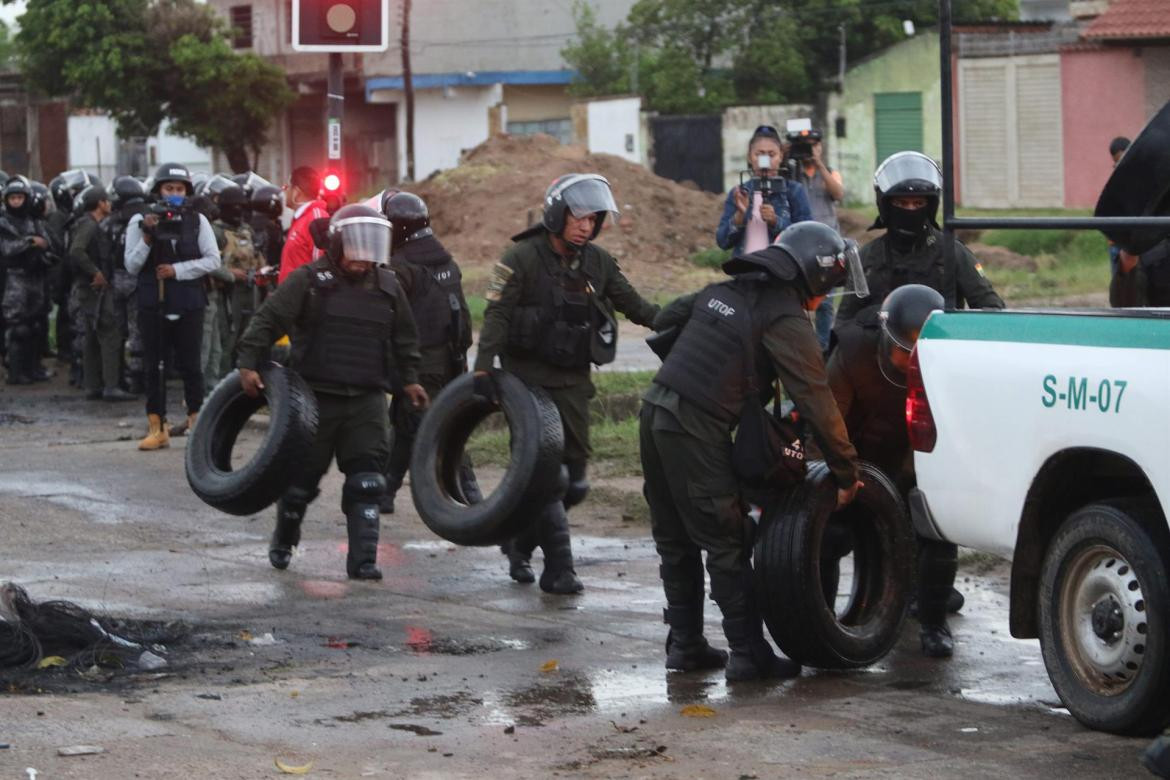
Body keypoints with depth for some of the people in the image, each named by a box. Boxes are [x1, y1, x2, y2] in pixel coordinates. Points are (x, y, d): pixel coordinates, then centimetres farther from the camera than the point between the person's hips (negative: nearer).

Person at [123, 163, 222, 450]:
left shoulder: (197, 221, 4)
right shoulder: (140, 221, 4)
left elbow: (213, 260, 0)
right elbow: (132, 265, 0)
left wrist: (177, 270, -11)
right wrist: (147, 238, -15)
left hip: (188, 304, 0)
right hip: (153, 305, 0)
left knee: (190, 365, 3)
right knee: (153, 366, 3)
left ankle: (196, 421, 14)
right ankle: (157, 428, 8)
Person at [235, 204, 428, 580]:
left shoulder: (388, 286, 10)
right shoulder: (309, 280, -4)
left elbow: (404, 338, 21)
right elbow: (269, 319, -7)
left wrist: (408, 379, 17)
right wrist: (249, 363, -15)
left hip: (367, 401, 3)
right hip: (315, 397, -3)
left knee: (366, 482, -6)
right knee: (302, 475, 9)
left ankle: (362, 560, -4)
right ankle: (282, 542, 33)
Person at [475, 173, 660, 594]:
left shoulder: (598, 262, 7)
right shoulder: (522, 258, -8)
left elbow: (635, 306, 9)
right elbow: (497, 314, -13)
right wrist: (483, 368, -24)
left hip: (573, 380, 6)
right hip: (528, 377, -6)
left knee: (573, 475, 7)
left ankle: (520, 543, 27)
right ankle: (558, 568, -9)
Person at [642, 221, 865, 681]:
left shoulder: (725, 292, 16)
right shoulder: (786, 320, -8)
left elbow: (665, 321, 28)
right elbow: (815, 401, -10)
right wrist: (846, 473, -4)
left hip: (655, 414, 8)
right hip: (696, 431, -8)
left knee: (676, 541, 16)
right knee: (727, 545, -1)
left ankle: (684, 644, 23)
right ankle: (748, 655, 1)